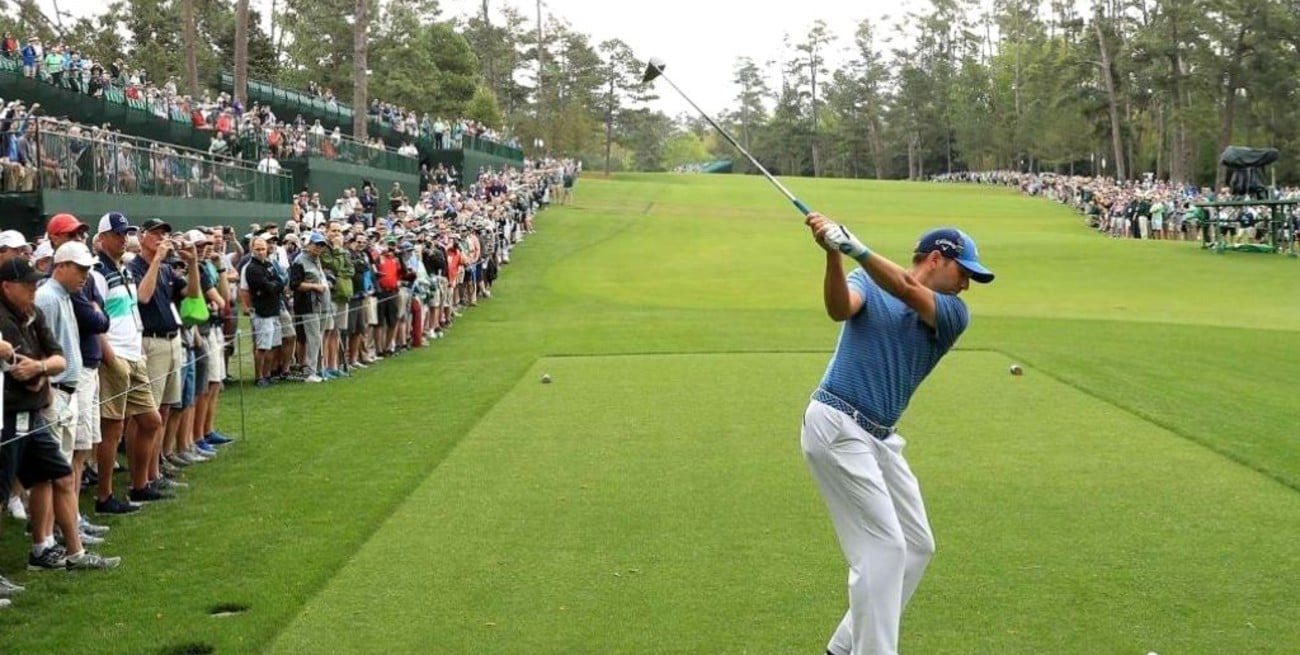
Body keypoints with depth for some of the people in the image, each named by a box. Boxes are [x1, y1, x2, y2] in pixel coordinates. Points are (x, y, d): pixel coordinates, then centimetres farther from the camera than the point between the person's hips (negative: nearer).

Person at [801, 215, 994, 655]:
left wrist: (856, 248, -31)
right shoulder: (867, 283, 1)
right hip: (837, 426, -7)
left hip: (880, 438, 7)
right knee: (884, 548, -13)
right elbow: (840, 309, -22)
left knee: (917, 545, 12)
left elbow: (907, 292, -15)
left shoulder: (954, 314, 6)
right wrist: (833, 256, -39)